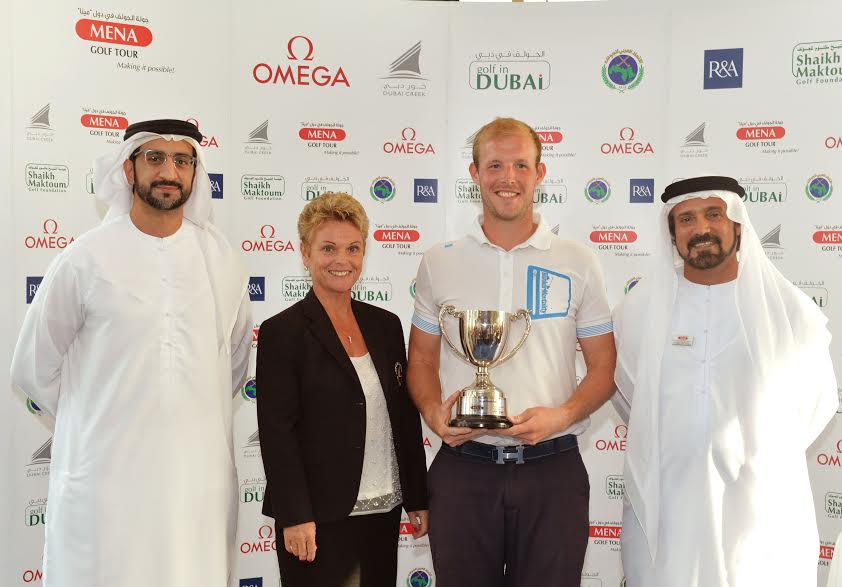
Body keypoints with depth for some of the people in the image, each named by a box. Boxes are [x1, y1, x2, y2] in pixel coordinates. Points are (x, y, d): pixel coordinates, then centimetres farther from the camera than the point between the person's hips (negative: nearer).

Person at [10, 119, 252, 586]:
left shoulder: (221, 258, 4)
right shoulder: (86, 258, -4)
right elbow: (34, 370, 5)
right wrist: (96, 424, 9)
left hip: (201, 478, 2)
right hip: (103, 477, -2)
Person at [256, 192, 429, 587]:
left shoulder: (385, 325, 8)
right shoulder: (282, 332, -7)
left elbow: (406, 417, 11)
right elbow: (276, 432, -10)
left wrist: (418, 498, 11)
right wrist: (294, 517, -15)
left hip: (384, 510, 5)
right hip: (320, 518, -5)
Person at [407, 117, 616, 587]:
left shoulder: (578, 262, 2)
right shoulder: (439, 263, 5)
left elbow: (604, 367, 5)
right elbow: (422, 360, 10)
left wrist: (562, 415, -13)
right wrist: (434, 414, -9)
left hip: (553, 468, 0)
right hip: (463, 468, 1)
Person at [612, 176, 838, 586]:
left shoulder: (789, 308, -2)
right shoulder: (640, 306, 0)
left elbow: (818, 397, 9)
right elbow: (625, 391, 12)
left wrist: (763, 456, 9)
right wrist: (662, 445, 10)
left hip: (761, 505, 0)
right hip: (663, 504, 1)